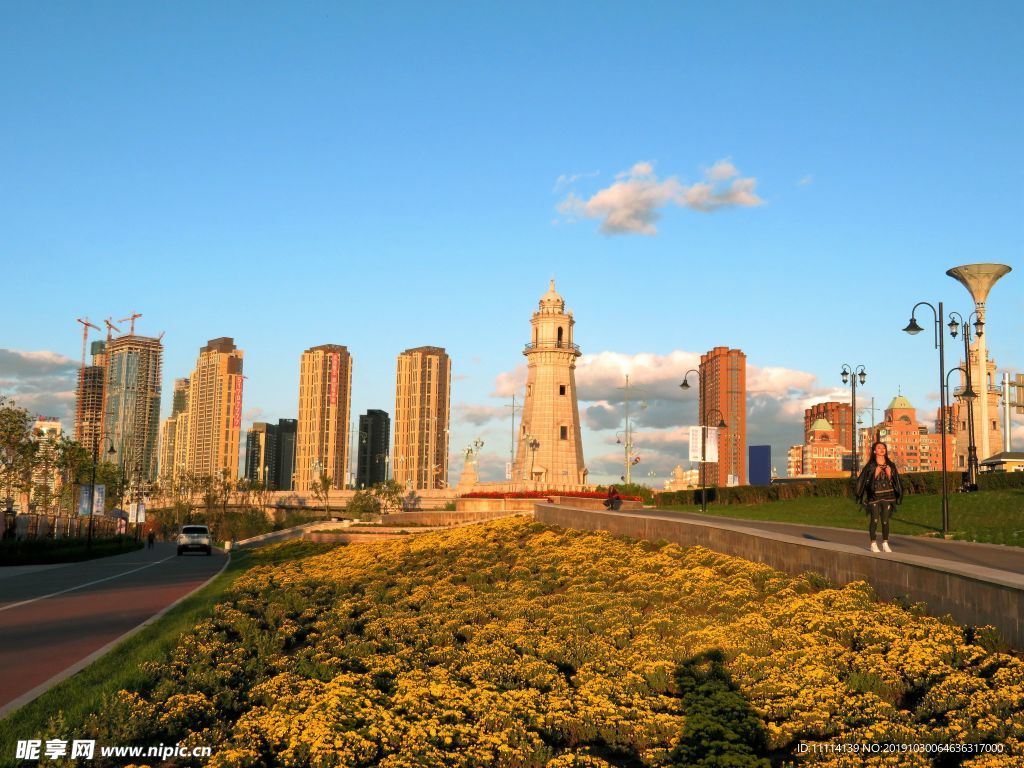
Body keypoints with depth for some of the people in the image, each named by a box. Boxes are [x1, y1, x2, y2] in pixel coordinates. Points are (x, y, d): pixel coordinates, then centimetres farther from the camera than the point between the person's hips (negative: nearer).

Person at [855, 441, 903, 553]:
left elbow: (893, 481, 9)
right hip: (874, 496, -3)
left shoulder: (890, 465, 7)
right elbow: (867, 481, -4)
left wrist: (889, 475, -10)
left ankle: (885, 544, 14)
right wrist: (875, 474, -17)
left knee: (885, 520, 3)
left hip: (887, 495, 3)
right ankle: (873, 544, 5)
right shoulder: (870, 466, -2)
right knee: (875, 520, -4)